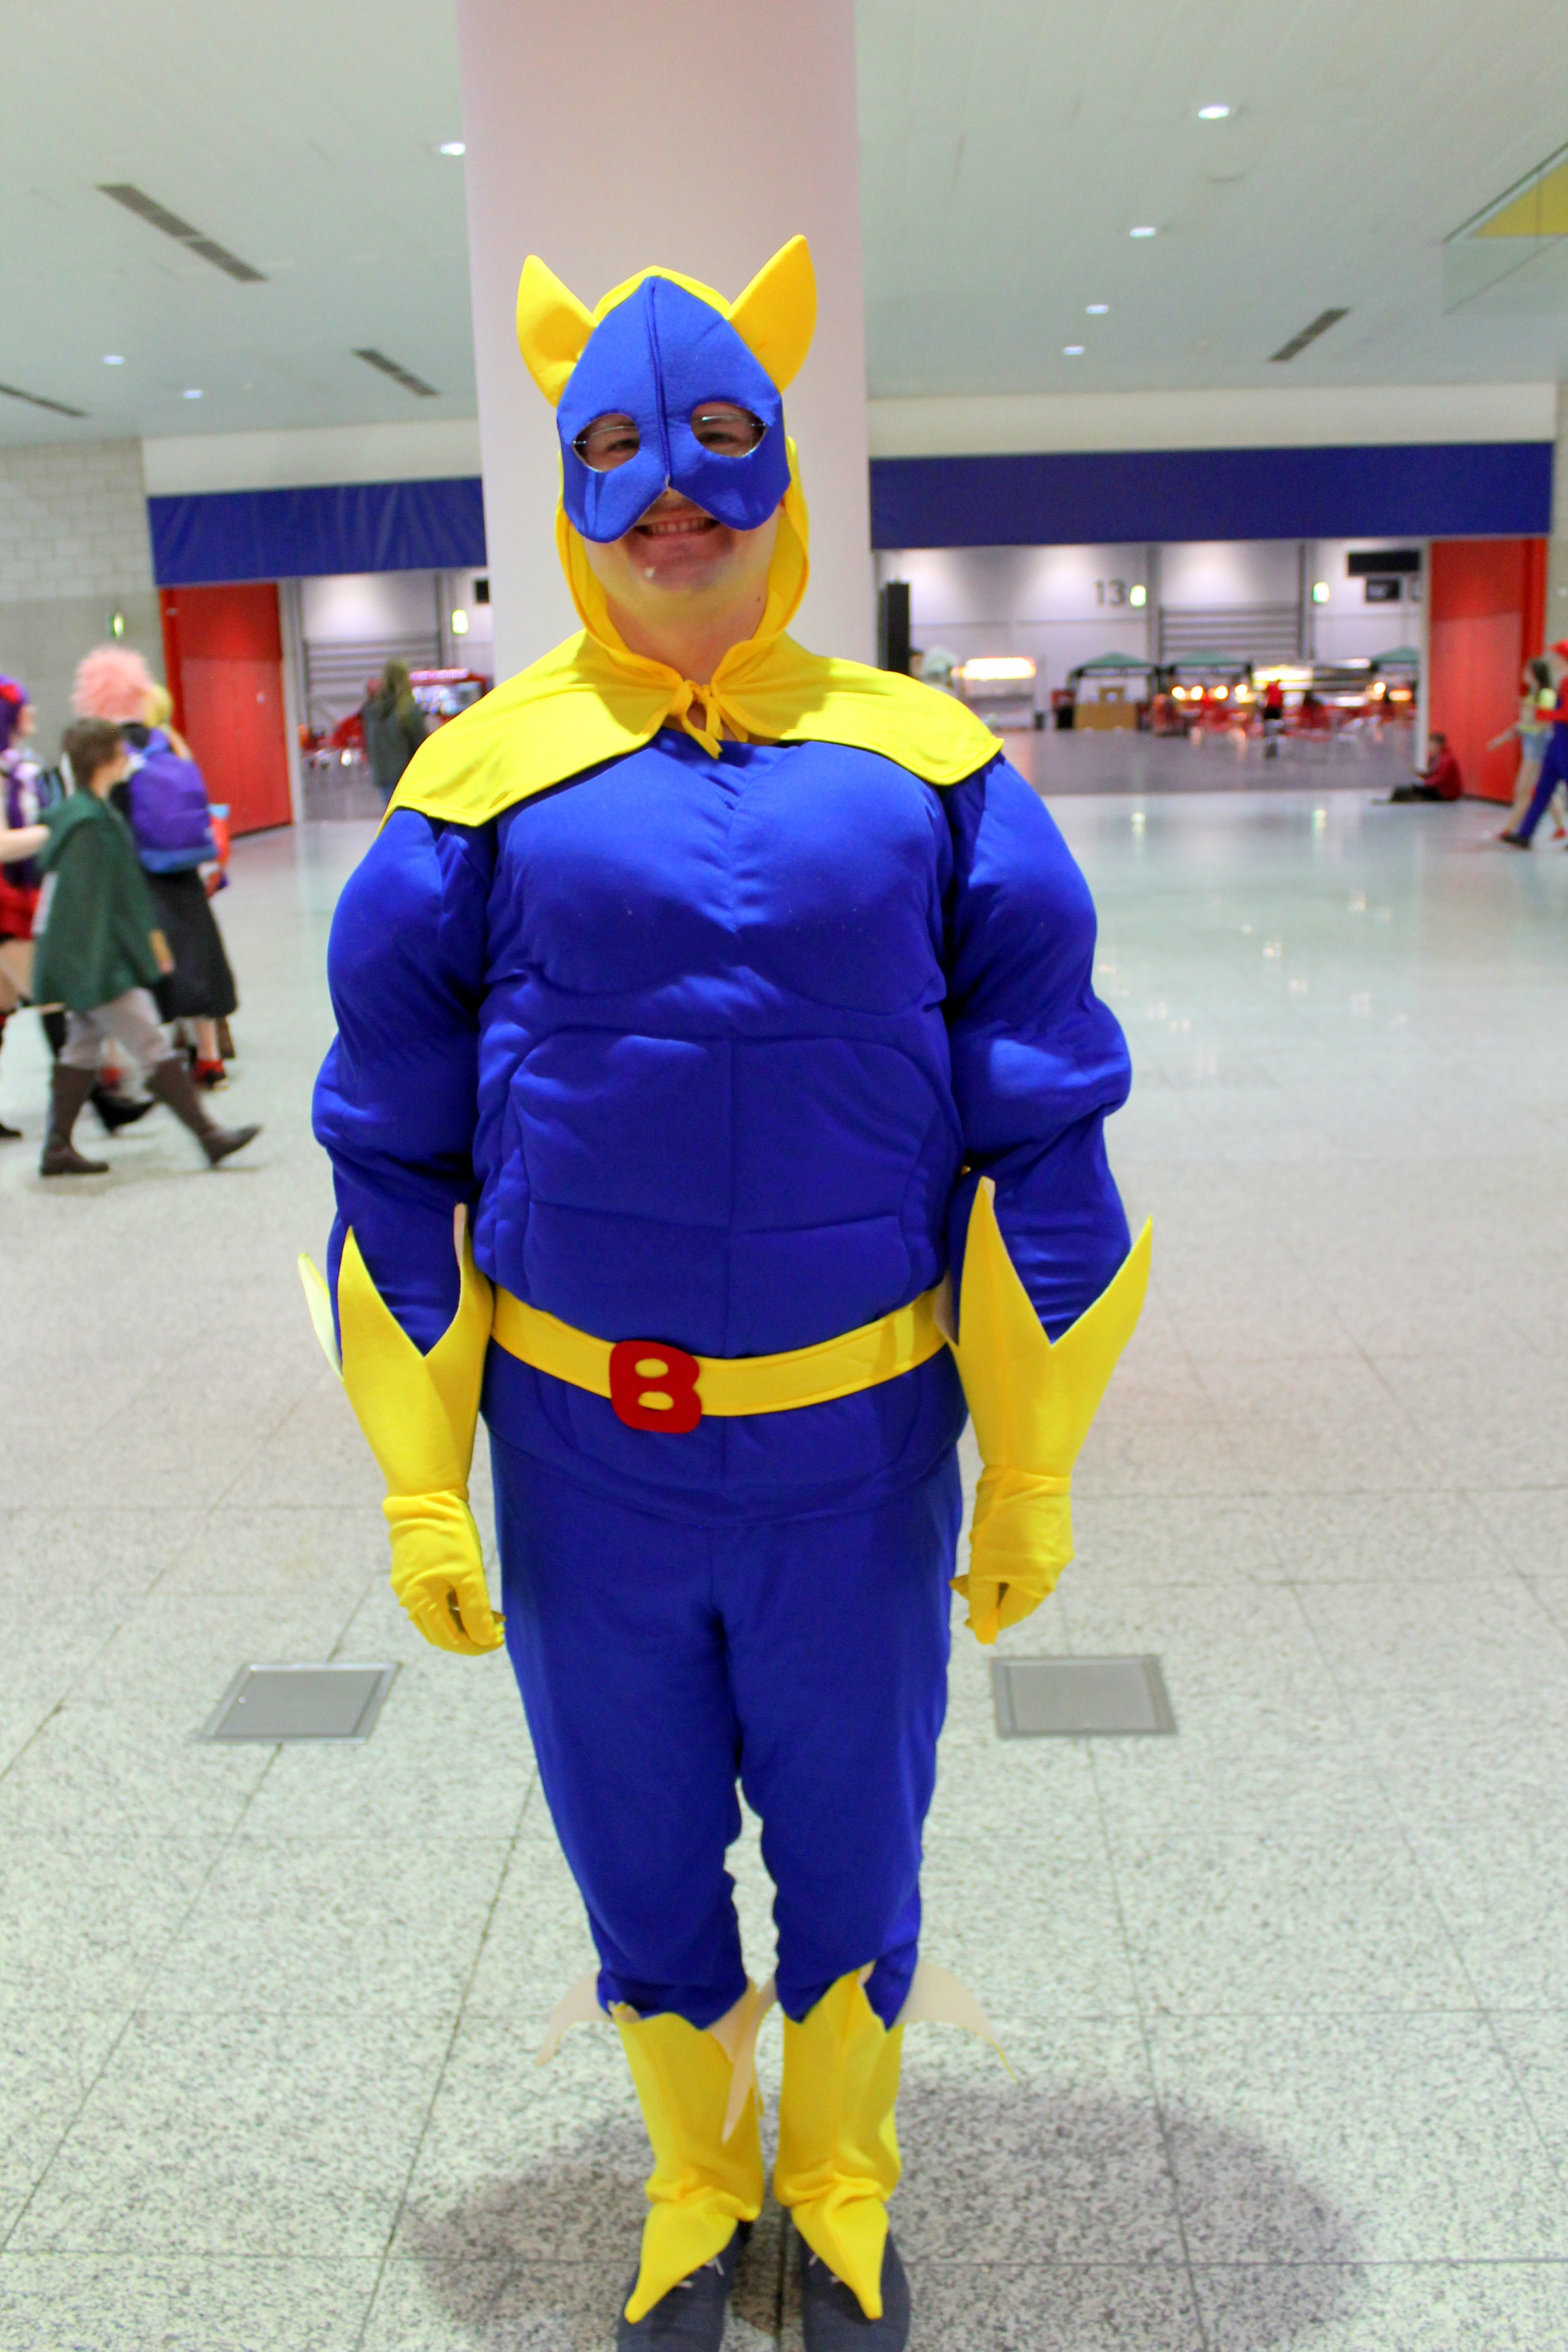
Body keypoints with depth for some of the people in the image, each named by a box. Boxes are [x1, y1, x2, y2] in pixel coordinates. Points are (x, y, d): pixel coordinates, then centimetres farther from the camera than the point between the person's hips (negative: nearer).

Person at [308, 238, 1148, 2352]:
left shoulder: (926, 767, -3)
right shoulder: (486, 783, -3)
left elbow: (1042, 1142, 0)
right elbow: (395, 1161, 2)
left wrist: (1036, 1469, 1)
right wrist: (418, 1488, 2)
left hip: (858, 1457, 0)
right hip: (584, 1458, 1)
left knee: (853, 1860, 18)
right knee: (641, 1871, 19)